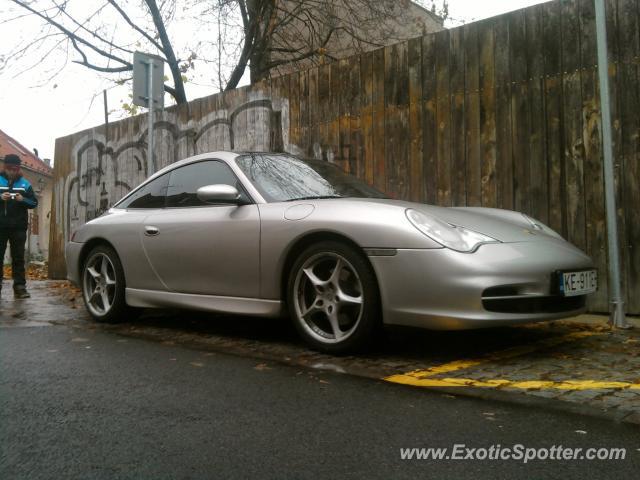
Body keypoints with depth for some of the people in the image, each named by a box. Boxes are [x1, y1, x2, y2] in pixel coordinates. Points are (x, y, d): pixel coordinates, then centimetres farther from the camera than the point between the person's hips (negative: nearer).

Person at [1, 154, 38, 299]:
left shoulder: (25, 183, 8)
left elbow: (34, 202, 5)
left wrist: (23, 199, -14)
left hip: (18, 227, 0)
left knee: (18, 257, 3)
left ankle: (20, 287, 3)